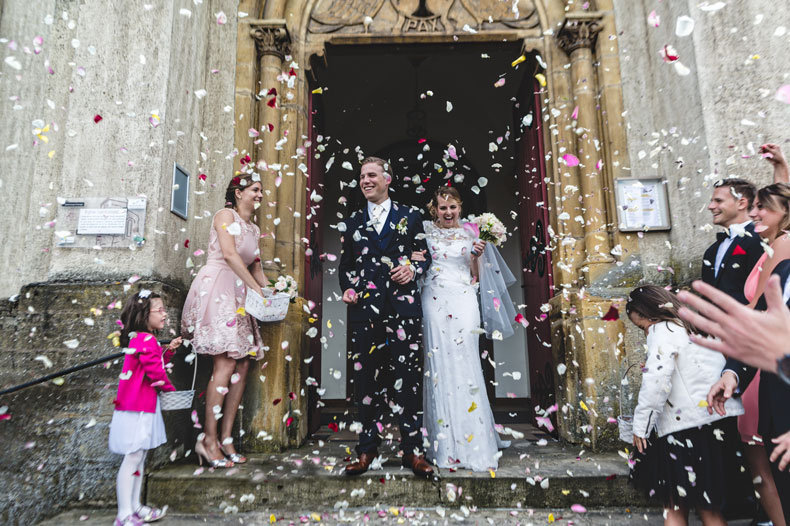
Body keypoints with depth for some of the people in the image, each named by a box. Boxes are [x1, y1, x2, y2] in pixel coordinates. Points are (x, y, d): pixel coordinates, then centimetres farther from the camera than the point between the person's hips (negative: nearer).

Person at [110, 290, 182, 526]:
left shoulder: (141, 339, 12)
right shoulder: (146, 340, -20)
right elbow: (155, 371, -21)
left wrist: (169, 350, 6)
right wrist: (170, 389, -5)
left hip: (143, 407, 11)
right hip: (138, 409, -11)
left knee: (139, 459, 17)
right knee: (132, 460, -2)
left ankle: (135, 507, 29)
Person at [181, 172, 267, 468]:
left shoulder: (254, 229, 24)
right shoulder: (226, 215, 1)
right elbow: (229, 254, -12)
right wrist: (255, 288, -14)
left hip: (239, 295, 8)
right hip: (217, 287, -8)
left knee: (242, 366, 0)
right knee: (226, 364, -15)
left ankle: (226, 438, 5)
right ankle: (208, 438, -6)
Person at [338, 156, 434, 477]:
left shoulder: (410, 218, 11)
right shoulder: (351, 223, 15)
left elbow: (425, 256, 13)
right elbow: (345, 266, 18)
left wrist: (413, 269, -7)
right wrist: (348, 288, 0)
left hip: (403, 306, -2)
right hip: (365, 308, 2)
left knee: (407, 377, -1)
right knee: (366, 378, 5)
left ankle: (412, 450, 11)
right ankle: (367, 450, 18)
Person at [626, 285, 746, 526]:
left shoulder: (663, 330, -8)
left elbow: (656, 381, -19)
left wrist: (640, 425, -12)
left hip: (688, 428, -8)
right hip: (722, 423, 8)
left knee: (674, 507, 3)